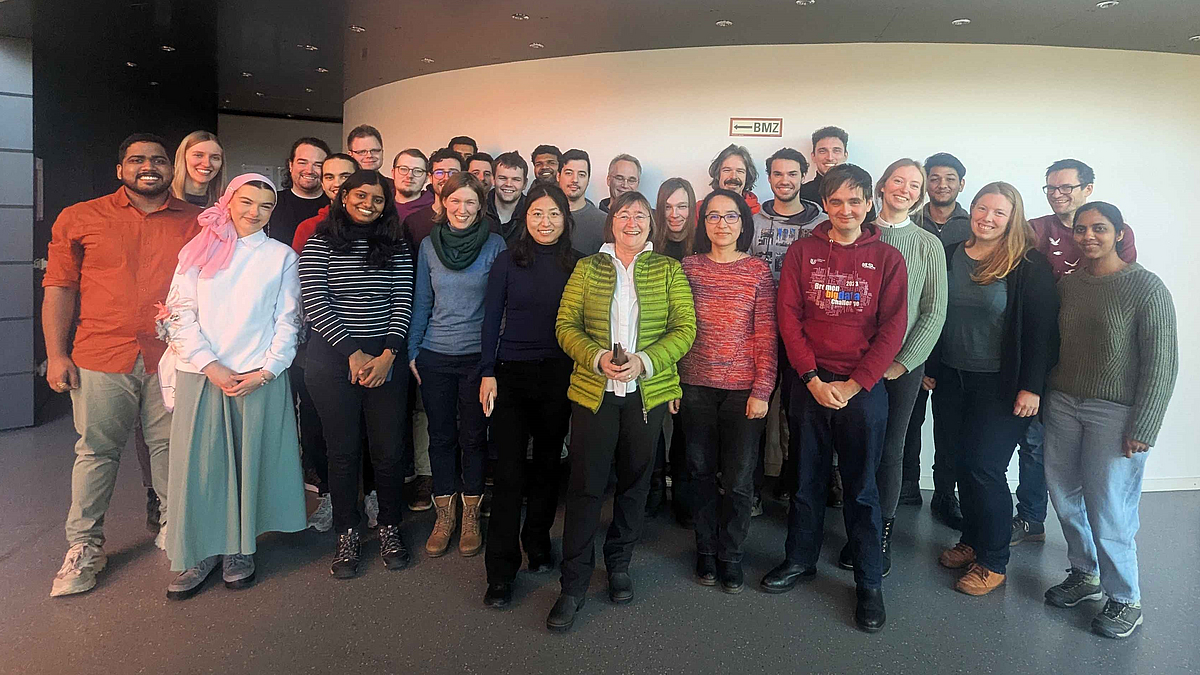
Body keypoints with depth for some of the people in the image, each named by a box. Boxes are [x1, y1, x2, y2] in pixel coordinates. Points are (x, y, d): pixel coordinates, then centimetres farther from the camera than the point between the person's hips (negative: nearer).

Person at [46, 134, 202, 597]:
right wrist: (56, 354, 0)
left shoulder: (195, 223, 8)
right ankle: (84, 546, 19)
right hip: (101, 357, 0)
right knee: (96, 449, 6)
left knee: (170, 445, 7)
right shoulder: (79, 219, 7)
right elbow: (59, 288, 6)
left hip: (173, 356, 1)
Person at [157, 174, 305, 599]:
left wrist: (265, 371, -8)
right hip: (201, 374, 1)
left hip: (259, 378, -1)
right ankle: (199, 552, 16)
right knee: (197, 463, 2)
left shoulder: (282, 256, 7)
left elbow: (288, 322, 3)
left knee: (250, 463, 4)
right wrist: (211, 366, -8)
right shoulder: (198, 251, 9)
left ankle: (239, 549, 19)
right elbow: (180, 315, 3)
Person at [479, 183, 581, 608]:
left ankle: (537, 542, 33)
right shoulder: (508, 261, 2)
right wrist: (487, 373, -4)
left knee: (547, 462, 12)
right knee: (509, 470, -4)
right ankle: (501, 571, 5)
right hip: (512, 373, -2)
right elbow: (492, 318, 2)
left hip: (560, 376, 2)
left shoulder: (576, 265, 6)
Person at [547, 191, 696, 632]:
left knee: (635, 480, 12)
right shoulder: (587, 269, 7)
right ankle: (574, 584, 10)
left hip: (648, 393, 1)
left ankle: (619, 563, 33)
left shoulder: (668, 270, 6)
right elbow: (566, 325, 2)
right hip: (593, 391, -1)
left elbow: (685, 328, -2)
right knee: (585, 484, -2)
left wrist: (643, 361, -16)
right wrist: (597, 358, -15)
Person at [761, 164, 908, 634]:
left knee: (861, 486, 6)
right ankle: (800, 560, 31)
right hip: (810, 384, 1)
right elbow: (789, 317, -2)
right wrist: (813, 379, -10)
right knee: (807, 478, 13)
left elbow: (892, 330, -3)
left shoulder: (887, 259, 1)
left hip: (863, 388, -1)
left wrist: (852, 385, -11)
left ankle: (869, 583, 20)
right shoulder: (803, 251, 4)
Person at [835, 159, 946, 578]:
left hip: (904, 364, 0)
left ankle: (883, 533, 21)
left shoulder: (929, 246, 6)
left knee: (890, 451, 5)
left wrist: (903, 361, -5)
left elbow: (934, 313, 3)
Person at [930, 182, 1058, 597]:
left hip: (1000, 385, -5)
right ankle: (971, 541, 30)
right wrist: (929, 369, 9)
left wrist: (1031, 387, -14)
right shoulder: (950, 256, 5)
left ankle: (993, 562, 14)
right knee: (961, 462, 11)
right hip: (951, 379, 5)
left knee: (985, 468, -3)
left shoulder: (1030, 266, -8)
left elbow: (1042, 330, -10)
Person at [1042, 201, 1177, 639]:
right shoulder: (1068, 285, 8)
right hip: (1063, 403, 6)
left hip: (1115, 413, -5)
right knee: (1065, 498, 12)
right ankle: (1084, 575, 33)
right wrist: (1041, 393, 7)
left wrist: (1142, 429, -12)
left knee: (1109, 512, -1)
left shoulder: (1146, 287, -8)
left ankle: (1125, 600, 19)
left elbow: (1162, 363, -10)